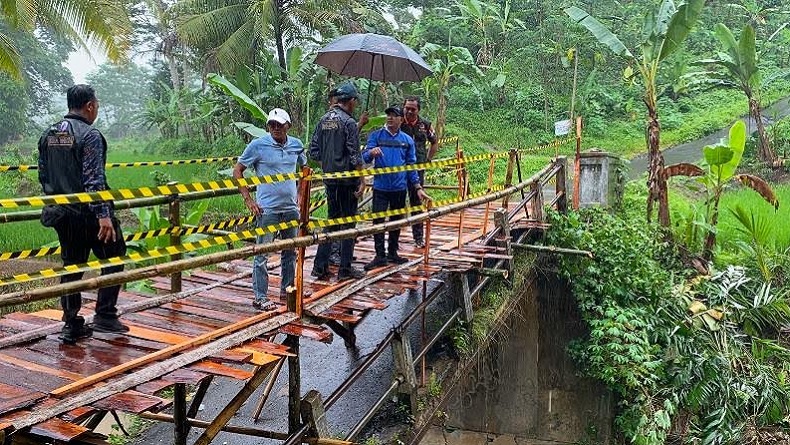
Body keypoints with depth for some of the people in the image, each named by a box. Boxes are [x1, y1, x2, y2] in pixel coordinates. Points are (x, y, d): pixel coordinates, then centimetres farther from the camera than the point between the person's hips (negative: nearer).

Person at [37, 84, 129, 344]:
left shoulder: (48, 135, 11)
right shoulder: (89, 135, -13)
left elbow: (43, 175, 18)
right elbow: (94, 180, -21)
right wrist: (103, 215, -23)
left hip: (61, 214, 8)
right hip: (88, 213, -7)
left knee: (71, 266, 12)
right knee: (114, 259, 8)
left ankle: (72, 326, 16)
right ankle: (104, 316, 6)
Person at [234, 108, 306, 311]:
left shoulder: (296, 145, 6)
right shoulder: (258, 145, -7)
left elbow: (304, 168, 24)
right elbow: (237, 171, -2)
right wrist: (248, 200, -8)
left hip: (291, 208, 5)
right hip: (267, 208, -5)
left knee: (290, 252, 15)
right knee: (263, 253, -2)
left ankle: (287, 290, 30)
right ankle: (260, 297, 6)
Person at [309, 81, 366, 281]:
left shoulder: (323, 121, 8)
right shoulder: (348, 122, -13)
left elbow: (313, 152, 10)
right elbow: (355, 156, -15)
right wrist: (362, 181, -9)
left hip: (329, 180, 7)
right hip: (347, 180, -7)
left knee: (332, 221, 15)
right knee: (348, 223, 3)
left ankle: (320, 266, 14)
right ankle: (345, 269, 9)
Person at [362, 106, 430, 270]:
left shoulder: (407, 140, 8)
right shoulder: (376, 136, 1)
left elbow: (411, 165, 10)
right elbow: (364, 157, -7)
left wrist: (418, 188, 5)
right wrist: (371, 152, -31)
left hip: (400, 188, 3)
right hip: (380, 187, -2)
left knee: (397, 221, 11)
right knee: (378, 220, -4)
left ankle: (392, 253, 24)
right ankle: (380, 256, 3)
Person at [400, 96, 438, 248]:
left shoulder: (425, 125, 4)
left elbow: (435, 143, 19)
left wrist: (428, 160, 12)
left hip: (418, 169, 2)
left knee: (417, 202, 9)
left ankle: (418, 237, 18)